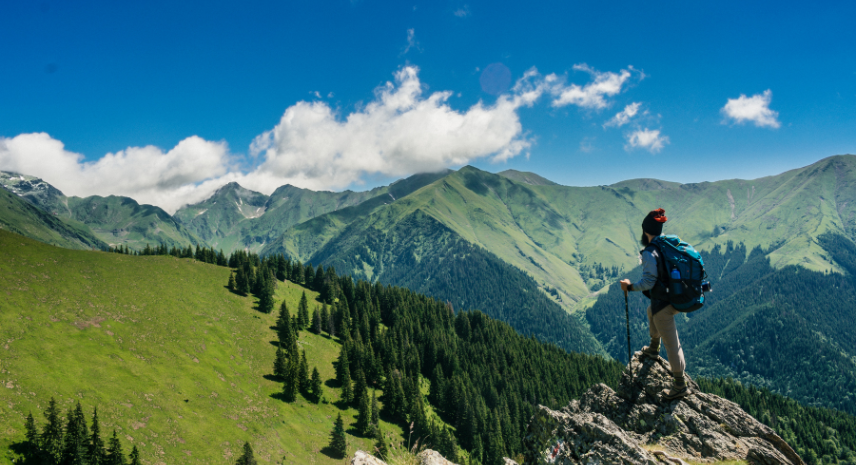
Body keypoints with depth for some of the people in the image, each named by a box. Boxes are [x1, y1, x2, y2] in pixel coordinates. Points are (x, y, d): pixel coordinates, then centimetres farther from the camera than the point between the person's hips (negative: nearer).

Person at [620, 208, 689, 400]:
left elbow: (648, 282, -24)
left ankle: (680, 385, 11)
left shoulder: (649, 253, -19)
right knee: (652, 311, 37)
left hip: (663, 302, -9)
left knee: (671, 343, 1)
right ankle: (653, 348, 53)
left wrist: (630, 287, -10)